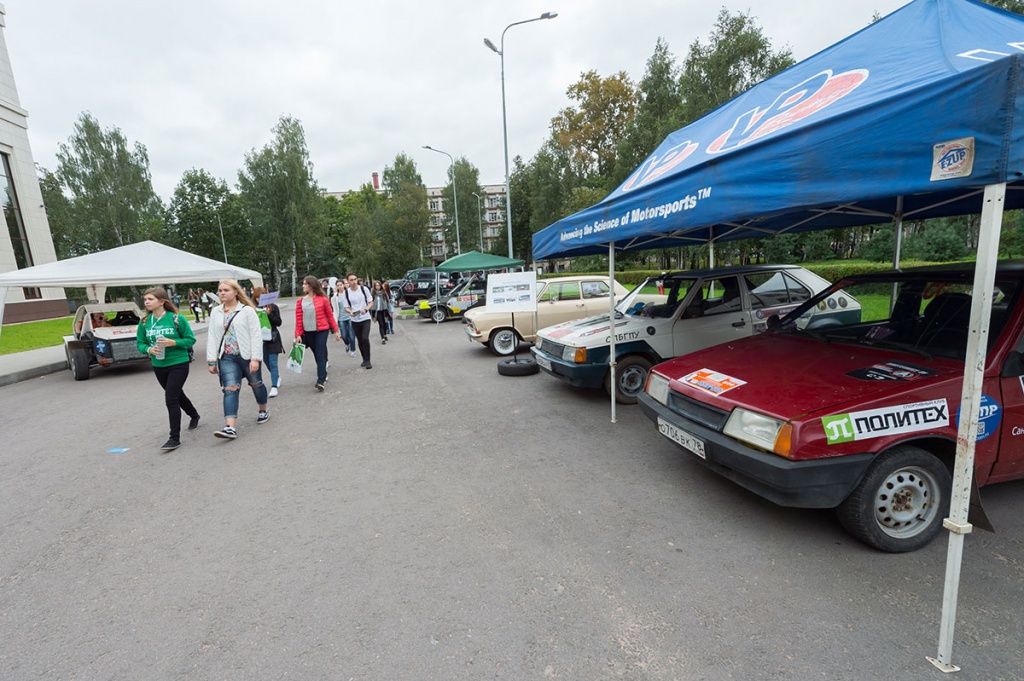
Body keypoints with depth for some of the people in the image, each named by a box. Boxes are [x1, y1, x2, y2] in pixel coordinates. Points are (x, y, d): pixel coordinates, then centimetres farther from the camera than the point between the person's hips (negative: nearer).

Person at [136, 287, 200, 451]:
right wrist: (149, 349, -14)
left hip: (179, 364, -5)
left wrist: (173, 342, -22)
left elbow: (190, 339, -7)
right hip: (158, 366, 6)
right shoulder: (144, 322, 1)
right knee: (177, 395, 21)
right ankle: (194, 416, 48)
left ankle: (175, 438, -4)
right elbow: (140, 343, 7)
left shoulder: (177, 319, -11)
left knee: (171, 399, -12)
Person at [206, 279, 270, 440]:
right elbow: (212, 337, 8)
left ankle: (263, 410, 39)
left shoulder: (247, 310, -7)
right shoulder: (215, 312, 7)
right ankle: (230, 427, -16)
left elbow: (256, 335, -11)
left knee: (256, 384, 14)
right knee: (230, 389, -9)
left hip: (247, 356, -3)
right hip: (227, 357, 3)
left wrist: (255, 358, -17)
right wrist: (211, 360, 3)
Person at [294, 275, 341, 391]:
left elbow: (330, 315, 0)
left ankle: (320, 381, -8)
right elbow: (298, 319, 2)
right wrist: (298, 334, -2)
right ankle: (324, 375, 29)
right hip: (308, 332, 3)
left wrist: (336, 330, 0)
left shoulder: (322, 299, -5)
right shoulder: (300, 301, 3)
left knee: (320, 355, -6)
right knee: (317, 355, 13)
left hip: (321, 331, -3)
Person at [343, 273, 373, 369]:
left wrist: (366, 309, -19)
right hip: (355, 320, 2)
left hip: (365, 318, -2)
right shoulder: (346, 292, -2)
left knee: (365, 338, -16)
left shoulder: (364, 289, -6)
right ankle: (364, 359, 27)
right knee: (360, 341, 11)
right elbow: (346, 307, 3)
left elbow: (371, 302, 0)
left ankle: (367, 361, -5)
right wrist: (350, 312, -19)